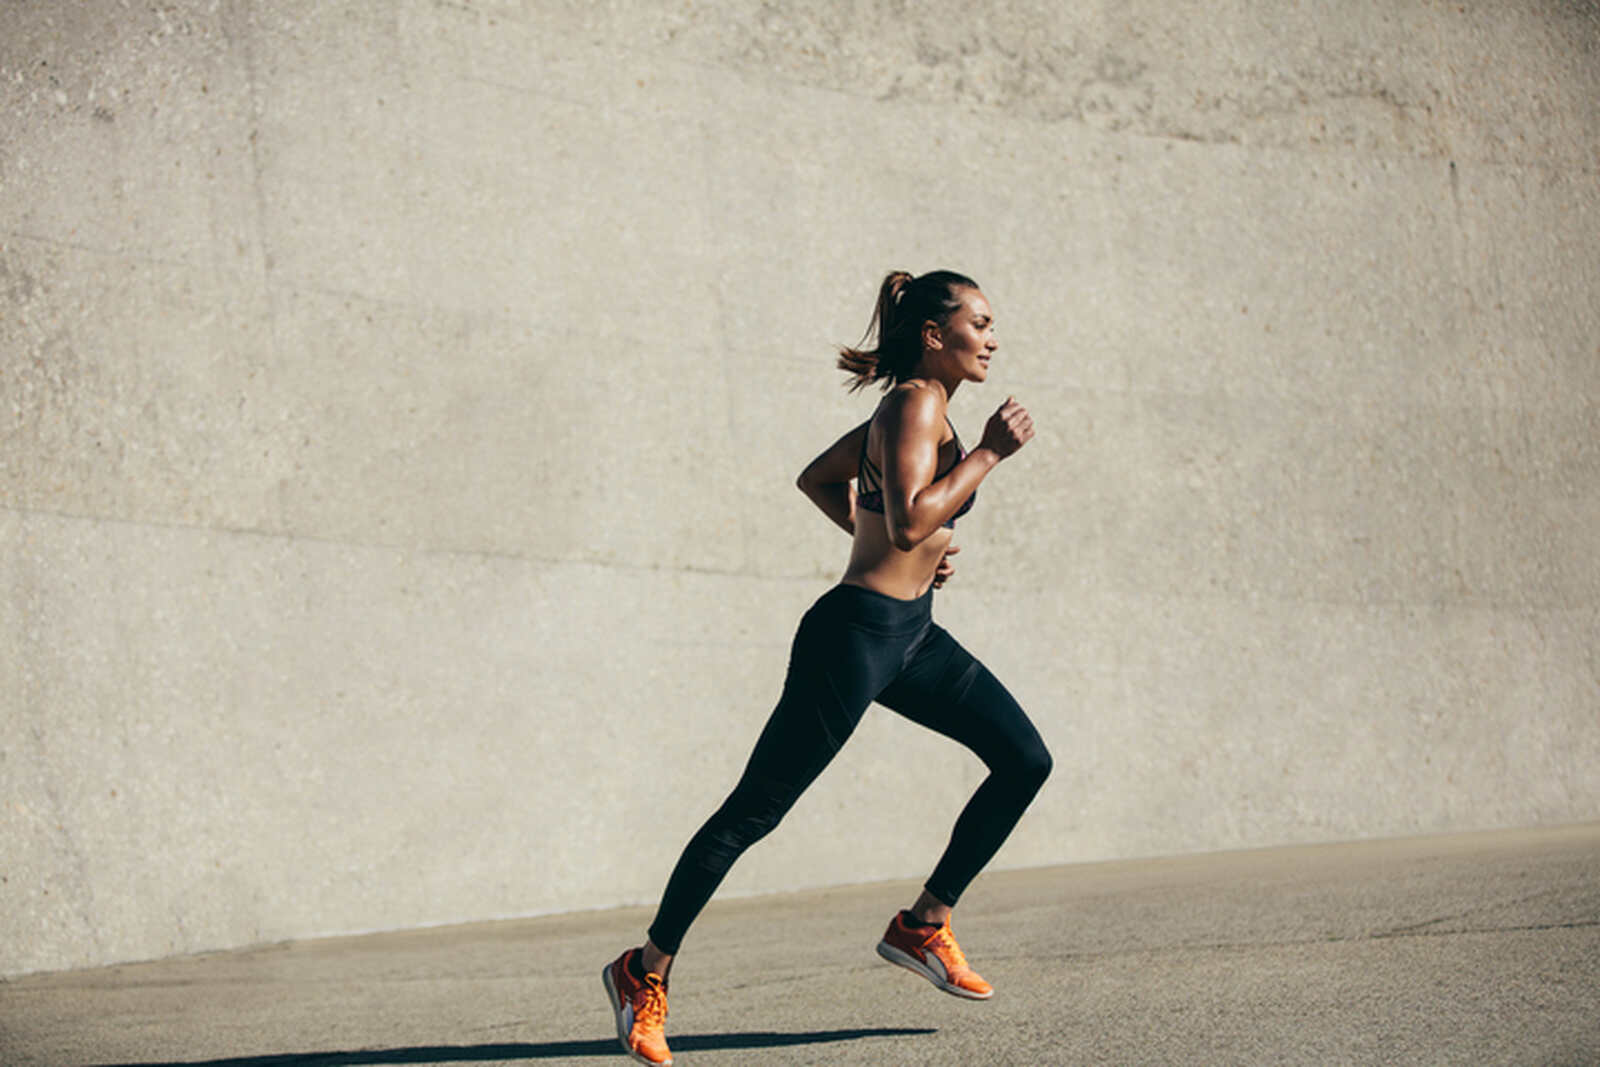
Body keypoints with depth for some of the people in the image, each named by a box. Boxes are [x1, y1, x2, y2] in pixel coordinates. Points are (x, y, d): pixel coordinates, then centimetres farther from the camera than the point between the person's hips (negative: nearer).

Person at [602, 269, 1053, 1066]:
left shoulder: (912, 407, 13)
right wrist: (989, 452, -22)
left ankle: (923, 926, 13)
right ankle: (645, 973, 6)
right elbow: (910, 521, -29)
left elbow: (817, 478, 24)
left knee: (1025, 760, 4)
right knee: (754, 812, -4)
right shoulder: (915, 405, -15)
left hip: (910, 633, 10)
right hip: (855, 634, -10)